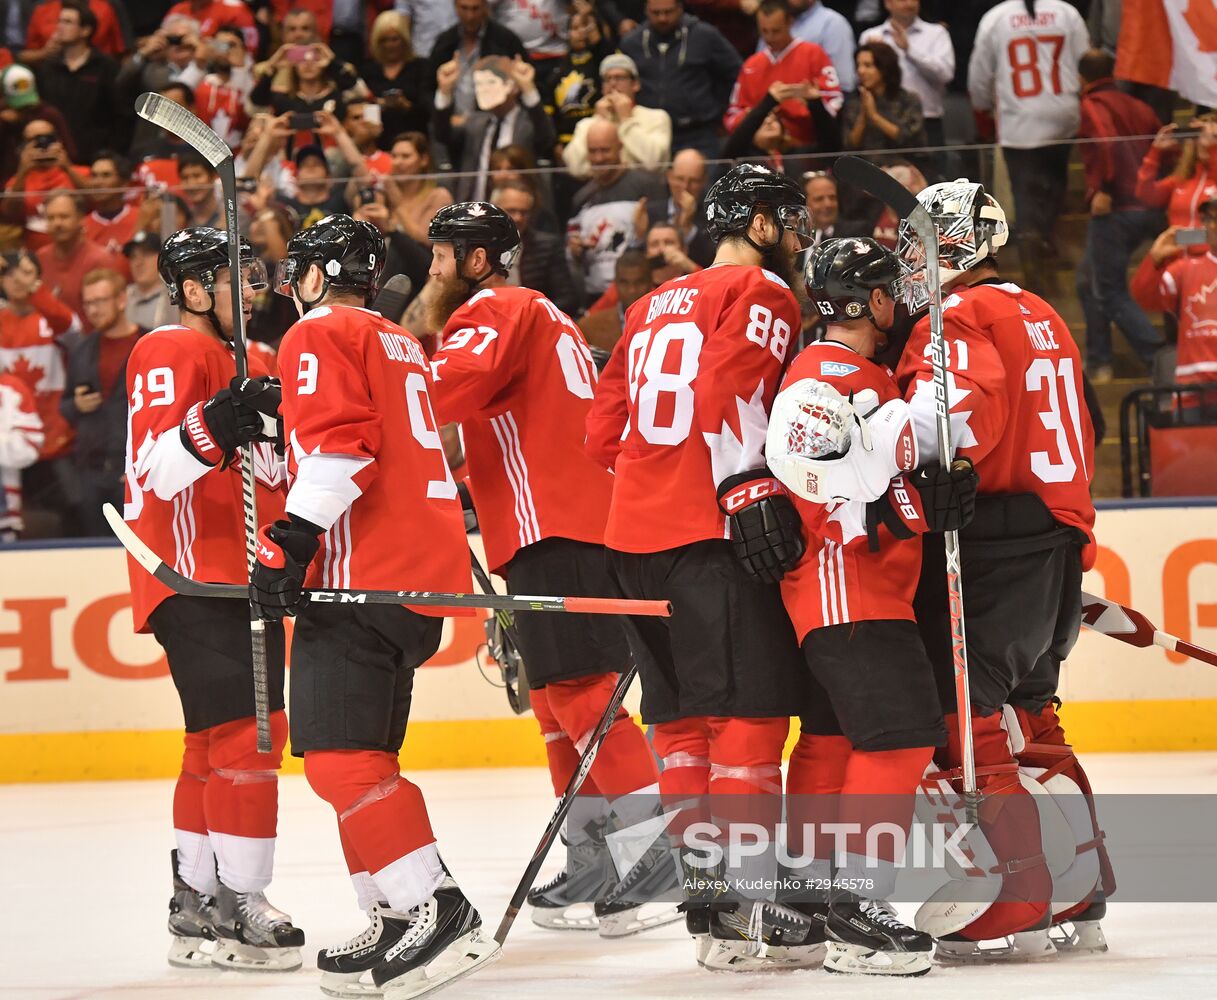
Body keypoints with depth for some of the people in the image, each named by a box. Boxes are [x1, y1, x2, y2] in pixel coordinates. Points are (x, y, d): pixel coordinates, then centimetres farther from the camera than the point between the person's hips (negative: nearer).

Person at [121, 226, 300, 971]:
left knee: (219, 741, 14)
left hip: (245, 574, 10)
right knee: (249, 732, -16)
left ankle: (196, 906, 20)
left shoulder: (248, 363, 21)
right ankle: (238, 902, -16)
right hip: (193, 577, -10)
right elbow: (154, 470, -21)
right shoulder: (169, 355, -9)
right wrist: (213, 424, -35)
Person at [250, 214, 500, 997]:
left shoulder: (321, 337, -3)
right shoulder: (403, 347, 26)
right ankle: (401, 925, 13)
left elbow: (339, 445, -17)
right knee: (361, 755, 15)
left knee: (339, 753, -15)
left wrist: (290, 542, -19)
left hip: (365, 573, -10)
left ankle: (437, 911, -25)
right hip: (428, 572, 10)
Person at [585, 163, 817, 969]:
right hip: (712, 537, -8)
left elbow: (606, 428, 21)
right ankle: (736, 895, -13)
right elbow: (728, 390, -17)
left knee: (683, 715, 13)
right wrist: (752, 488, -21)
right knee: (752, 708, -7)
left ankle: (702, 878, 13)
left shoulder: (655, 308, 23)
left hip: (636, 533, 8)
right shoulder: (760, 293, -1)